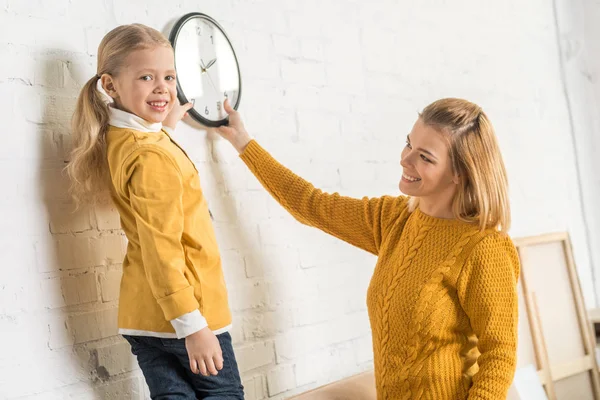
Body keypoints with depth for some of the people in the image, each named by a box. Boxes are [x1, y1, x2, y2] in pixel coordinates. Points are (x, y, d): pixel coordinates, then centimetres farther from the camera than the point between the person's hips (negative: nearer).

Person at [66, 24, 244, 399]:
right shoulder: (152, 157, -21)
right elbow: (161, 251, -24)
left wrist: (164, 127, 21)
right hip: (178, 311, -8)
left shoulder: (119, 139, 6)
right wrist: (193, 326, -23)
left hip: (145, 313, 8)